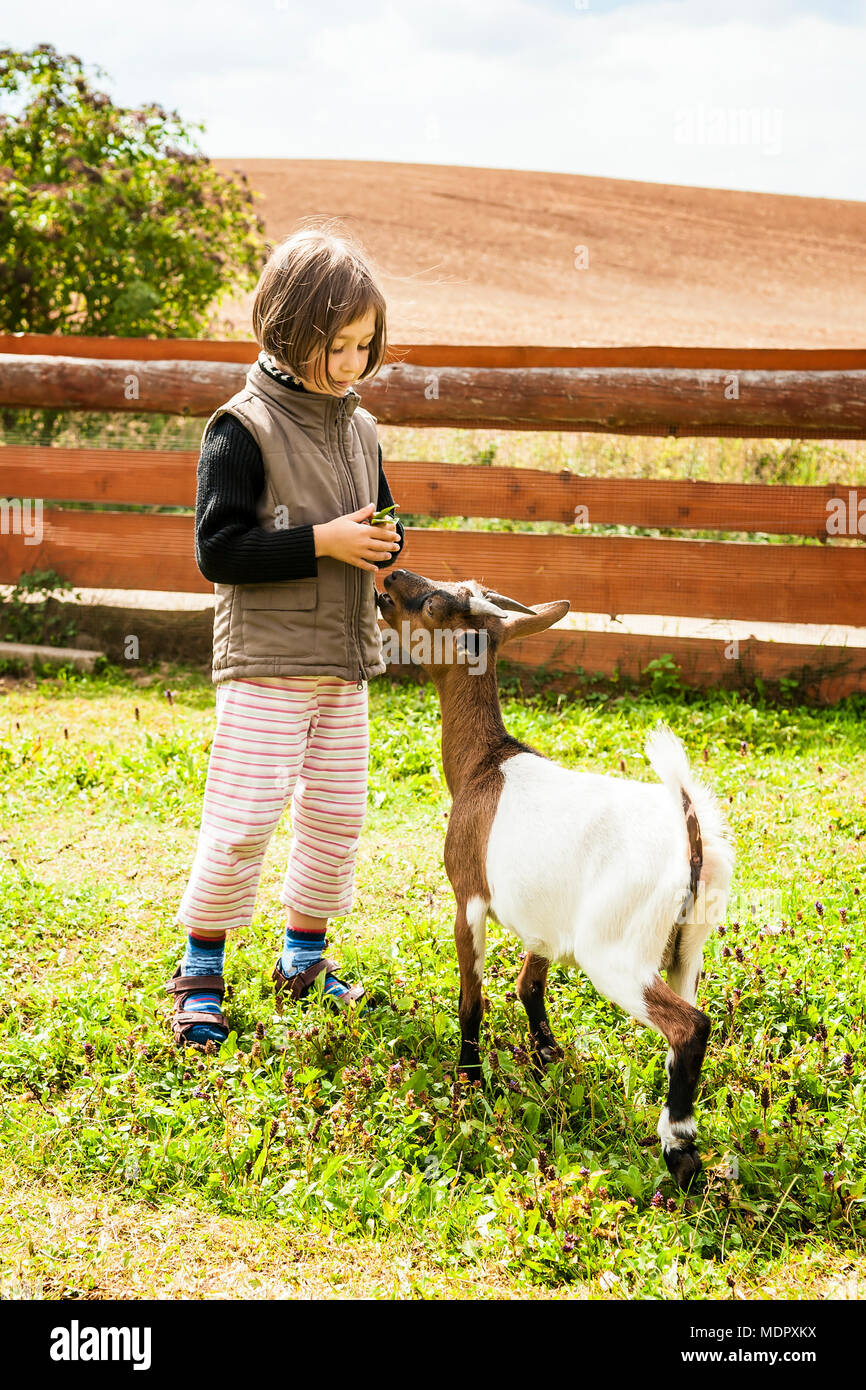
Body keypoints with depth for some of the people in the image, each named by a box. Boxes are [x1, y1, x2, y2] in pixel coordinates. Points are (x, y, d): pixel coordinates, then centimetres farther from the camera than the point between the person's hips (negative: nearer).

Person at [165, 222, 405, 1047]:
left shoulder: (359, 428, 10)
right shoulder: (243, 428, -11)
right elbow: (217, 550, -15)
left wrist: (382, 541, 0)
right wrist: (320, 543, -19)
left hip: (344, 658, 7)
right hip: (265, 660, -7)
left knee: (337, 815, 10)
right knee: (243, 817, -6)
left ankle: (304, 957, 27)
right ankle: (200, 969, 11)